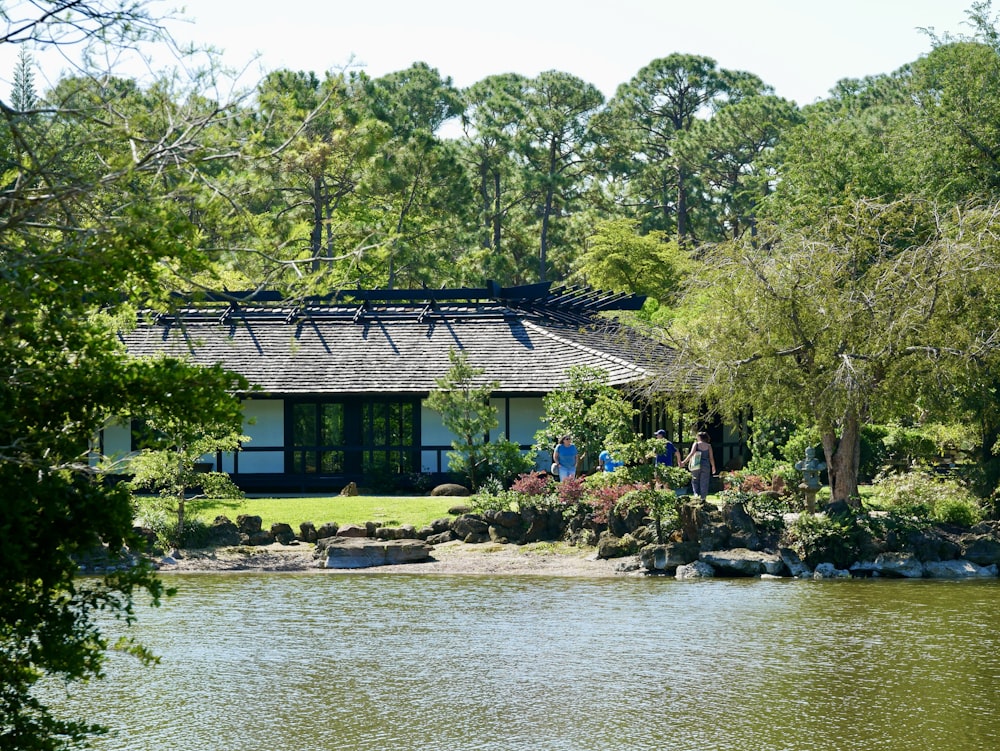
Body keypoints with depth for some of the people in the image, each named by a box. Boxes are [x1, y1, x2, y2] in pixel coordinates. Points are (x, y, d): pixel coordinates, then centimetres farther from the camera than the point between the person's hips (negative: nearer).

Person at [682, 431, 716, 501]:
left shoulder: (696, 444, -1)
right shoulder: (708, 446, 4)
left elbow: (691, 454, -13)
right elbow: (711, 457, 2)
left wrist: (684, 462, -14)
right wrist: (713, 467, 15)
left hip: (696, 466, -1)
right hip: (706, 466, 1)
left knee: (695, 481, 14)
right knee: (704, 483, 7)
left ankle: (696, 494, -9)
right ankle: (703, 498, 7)